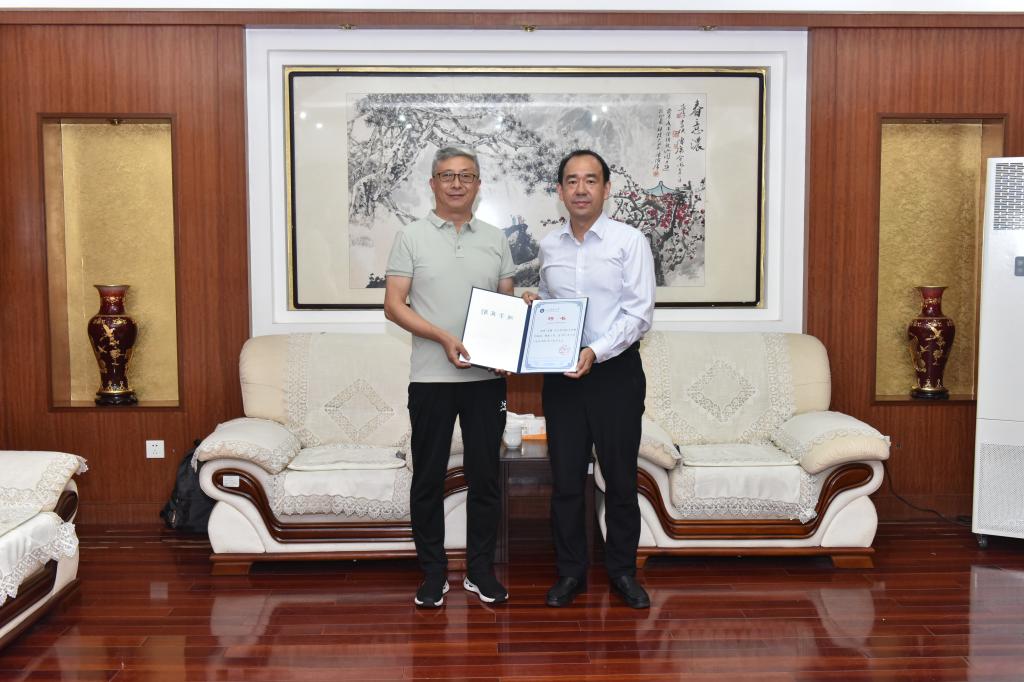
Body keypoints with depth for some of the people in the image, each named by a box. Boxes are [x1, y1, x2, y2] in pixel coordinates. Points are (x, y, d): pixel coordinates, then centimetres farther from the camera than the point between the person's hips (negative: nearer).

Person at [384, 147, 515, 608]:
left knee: (485, 476, 9)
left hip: (486, 377, 3)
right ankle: (433, 573, 19)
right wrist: (443, 337, -17)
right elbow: (394, 305, -5)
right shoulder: (412, 237, 1)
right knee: (428, 478, 5)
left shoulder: (495, 240, 11)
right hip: (431, 378, -2)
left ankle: (481, 570, 21)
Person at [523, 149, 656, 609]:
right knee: (565, 477, 8)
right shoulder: (548, 246, 9)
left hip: (616, 370, -3)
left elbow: (638, 313, -12)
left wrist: (596, 352, -23)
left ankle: (623, 570, 23)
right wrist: (534, 305, -1)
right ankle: (570, 571, 22)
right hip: (561, 373, 4)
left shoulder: (629, 242, -5)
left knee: (620, 476, 7)